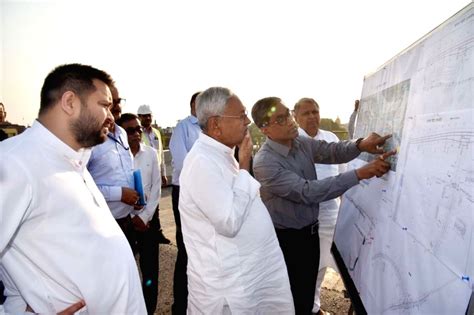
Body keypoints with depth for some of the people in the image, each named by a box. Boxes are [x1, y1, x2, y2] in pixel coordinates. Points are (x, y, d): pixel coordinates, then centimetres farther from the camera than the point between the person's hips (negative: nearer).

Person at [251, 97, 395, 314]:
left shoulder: (302, 143, -2)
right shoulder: (265, 163, -27)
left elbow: (333, 151, -7)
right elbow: (307, 192, -32)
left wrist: (360, 145, -30)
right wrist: (360, 174, -34)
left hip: (310, 231, 7)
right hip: (287, 238, -6)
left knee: (308, 292, 25)